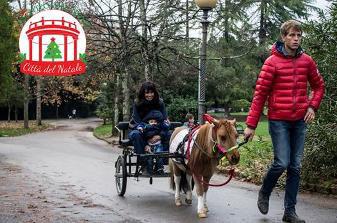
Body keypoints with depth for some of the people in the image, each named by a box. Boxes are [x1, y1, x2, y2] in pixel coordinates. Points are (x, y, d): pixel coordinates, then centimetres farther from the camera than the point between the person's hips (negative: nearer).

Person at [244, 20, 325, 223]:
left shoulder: (307, 61, 5)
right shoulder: (272, 62, -6)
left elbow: (319, 86, 19)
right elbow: (260, 94, -7)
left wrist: (312, 106, 0)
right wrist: (251, 124, -9)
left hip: (300, 121, 4)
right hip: (279, 120, -4)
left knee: (295, 166, 4)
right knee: (282, 163, -11)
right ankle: (264, 193, 17)